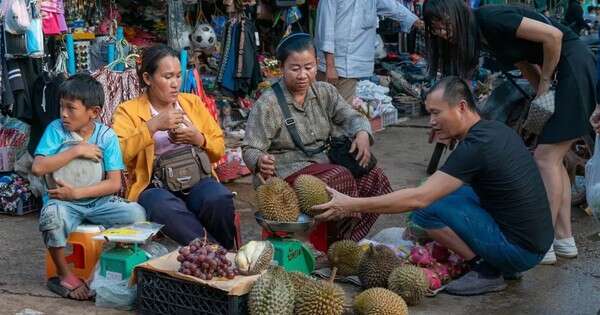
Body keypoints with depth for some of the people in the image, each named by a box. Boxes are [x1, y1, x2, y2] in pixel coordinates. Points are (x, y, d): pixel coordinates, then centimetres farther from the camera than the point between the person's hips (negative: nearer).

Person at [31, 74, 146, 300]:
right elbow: (38, 168, -14)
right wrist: (76, 150, -16)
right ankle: (64, 275, -11)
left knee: (136, 213, -23)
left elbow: (114, 183, -7)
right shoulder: (56, 129, -4)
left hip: (99, 201, 1)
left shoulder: (107, 135, -3)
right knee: (52, 215, -35)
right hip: (63, 202, -1)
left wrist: (76, 193, -16)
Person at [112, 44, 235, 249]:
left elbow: (219, 150, 19)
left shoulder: (193, 103, 20)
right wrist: (153, 126, -14)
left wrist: (199, 139, -1)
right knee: (167, 208, -38)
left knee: (220, 199, -32)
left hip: (197, 180, 3)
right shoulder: (128, 110, 8)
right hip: (155, 186, -3)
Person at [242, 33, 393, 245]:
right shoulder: (267, 104, -10)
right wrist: (261, 161, -36)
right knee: (341, 178, -32)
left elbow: (352, 117, 6)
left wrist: (362, 134, -19)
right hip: (288, 171, -7)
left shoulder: (325, 92, 9)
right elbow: (250, 149, -12)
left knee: (375, 177, -14)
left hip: (324, 164, 7)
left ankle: (349, 240, -3)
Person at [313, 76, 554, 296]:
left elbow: (418, 198, -24)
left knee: (426, 207, -13)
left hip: (521, 249, -9)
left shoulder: (475, 146, -20)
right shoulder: (497, 129, 7)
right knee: (448, 191, 19)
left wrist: (352, 205, -20)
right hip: (538, 239, 9)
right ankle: (505, 266, 15)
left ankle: (486, 271, -4)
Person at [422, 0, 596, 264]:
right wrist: (542, 93, -4)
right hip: (563, 76, 9)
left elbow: (553, 35, -21)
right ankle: (565, 240, 16)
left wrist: (545, 83, -12)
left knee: (546, 158, -9)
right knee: (553, 159, 11)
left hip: (574, 69, -9)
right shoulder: (481, 35, 8)